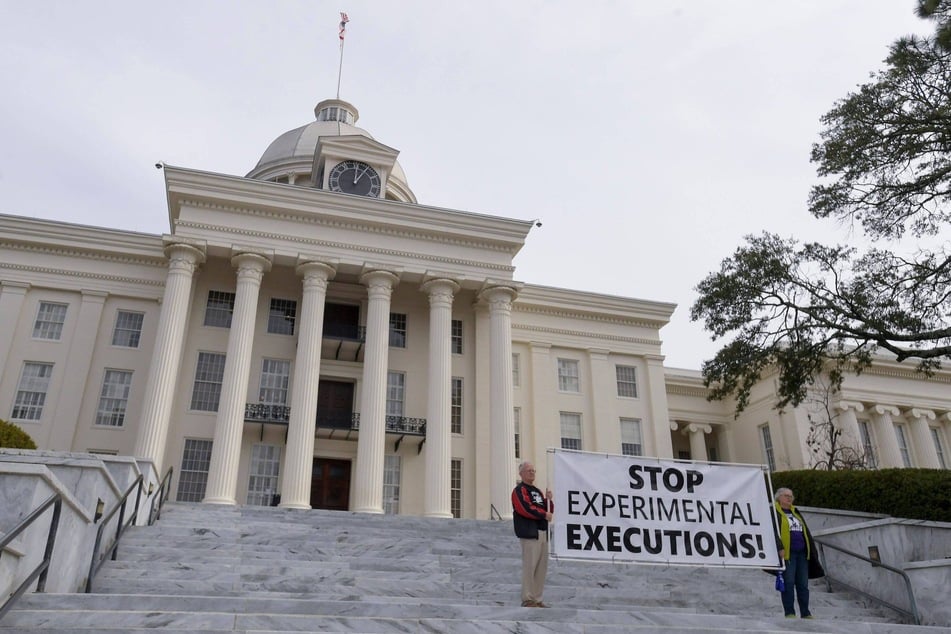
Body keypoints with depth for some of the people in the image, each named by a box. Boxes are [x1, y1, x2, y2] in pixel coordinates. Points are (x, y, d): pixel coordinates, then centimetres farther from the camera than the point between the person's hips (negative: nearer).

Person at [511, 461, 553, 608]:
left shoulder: (537, 491, 24)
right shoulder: (519, 490, -3)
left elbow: (548, 510, 21)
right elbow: (525, 509, -18)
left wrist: (548, 499, 3)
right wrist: (544, 515, -13)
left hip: (542, 532, 9)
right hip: (529, 533, -9)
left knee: (542, 567, 9)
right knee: (529, 566, -10)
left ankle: (537, 599, 15)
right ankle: (527, 599, -5)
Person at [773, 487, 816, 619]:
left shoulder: (795, 513, 22)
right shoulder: (774, 512, 0)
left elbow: (806, 533, 24)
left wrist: (813, 551, 19)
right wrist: (780, 547, -23)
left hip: (802, 553, 6)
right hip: (786, 553, -6)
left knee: (803, 584, 6)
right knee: (788, 583, -6)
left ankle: (805, 613, 12)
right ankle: (789, 612, -2)